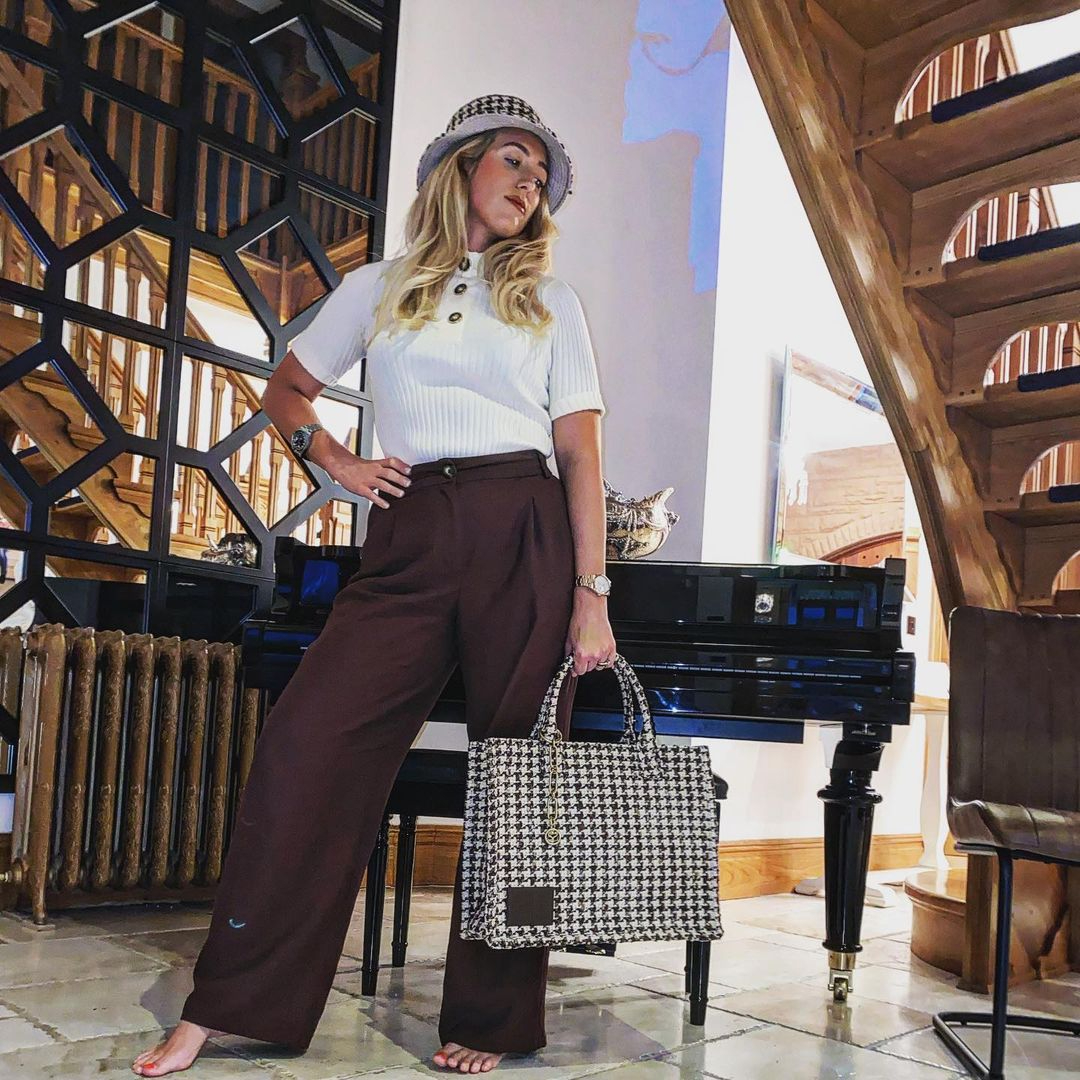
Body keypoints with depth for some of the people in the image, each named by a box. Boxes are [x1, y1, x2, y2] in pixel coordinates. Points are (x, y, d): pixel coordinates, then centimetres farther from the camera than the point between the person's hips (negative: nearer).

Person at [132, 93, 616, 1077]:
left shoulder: (551, 302, 13)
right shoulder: (378, 290, 16)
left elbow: (580, 453, 5)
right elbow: (286, 393, 25)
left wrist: (592, 593, -3)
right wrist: (338, 462, 6)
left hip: (525, 536, 0)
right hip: (409, 541, 1)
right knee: (307, 744, -11)